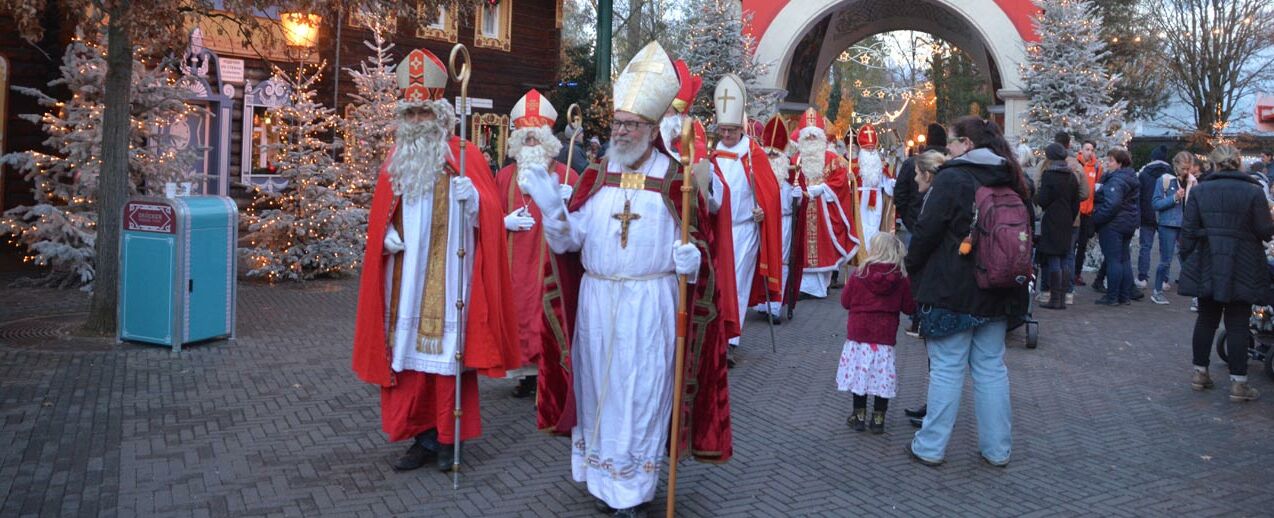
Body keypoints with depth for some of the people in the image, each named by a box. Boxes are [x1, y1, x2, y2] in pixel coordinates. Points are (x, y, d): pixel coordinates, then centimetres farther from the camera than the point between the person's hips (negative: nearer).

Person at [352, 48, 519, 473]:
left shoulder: (466, 157, -2)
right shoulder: (395, 161, 13)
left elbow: (489, 213, -6)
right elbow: (381, 215, 19)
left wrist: (473, 199, -26)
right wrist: (386, 235, -1)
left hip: (448, 275, -4)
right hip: (405, 277, 5)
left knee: (448, 349, -2)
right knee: (409, 350, 5)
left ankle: (448, 437, 11)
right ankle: (422, 435, 17)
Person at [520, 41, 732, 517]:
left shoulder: (673, 180, -3)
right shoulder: (595, 176, 5)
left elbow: (694, 240, 4)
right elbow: (568, 240, 0)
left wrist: (689, 257, -19)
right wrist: (550, 206, -18)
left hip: (650, 303, -3)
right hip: (597, 300, 3)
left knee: (642, 391, 3)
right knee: (598, 385, 11)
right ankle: (603, 478, 27)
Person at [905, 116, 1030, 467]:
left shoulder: (951, 178, -13)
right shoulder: (1012, 181, 9)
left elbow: (927, 230, -14)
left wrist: (912, 265, 2)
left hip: (951, 291, -6)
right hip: (997, 293, 6)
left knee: (946, 368, 0)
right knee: (992, 368, 12)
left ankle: (930, 447, 9)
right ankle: (997, 448, 19)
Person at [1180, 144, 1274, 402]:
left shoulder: (1199, 190, -2)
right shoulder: (1253, 191, -9)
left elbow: (1189, 230, -2)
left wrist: (1187, 259, 8)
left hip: (1207, 267, 2)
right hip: (1242, 270, -2)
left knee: (1206, 319, 14)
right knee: (1237, 324, 2)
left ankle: (1200, 372, 20)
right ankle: (1238, 383, 4)